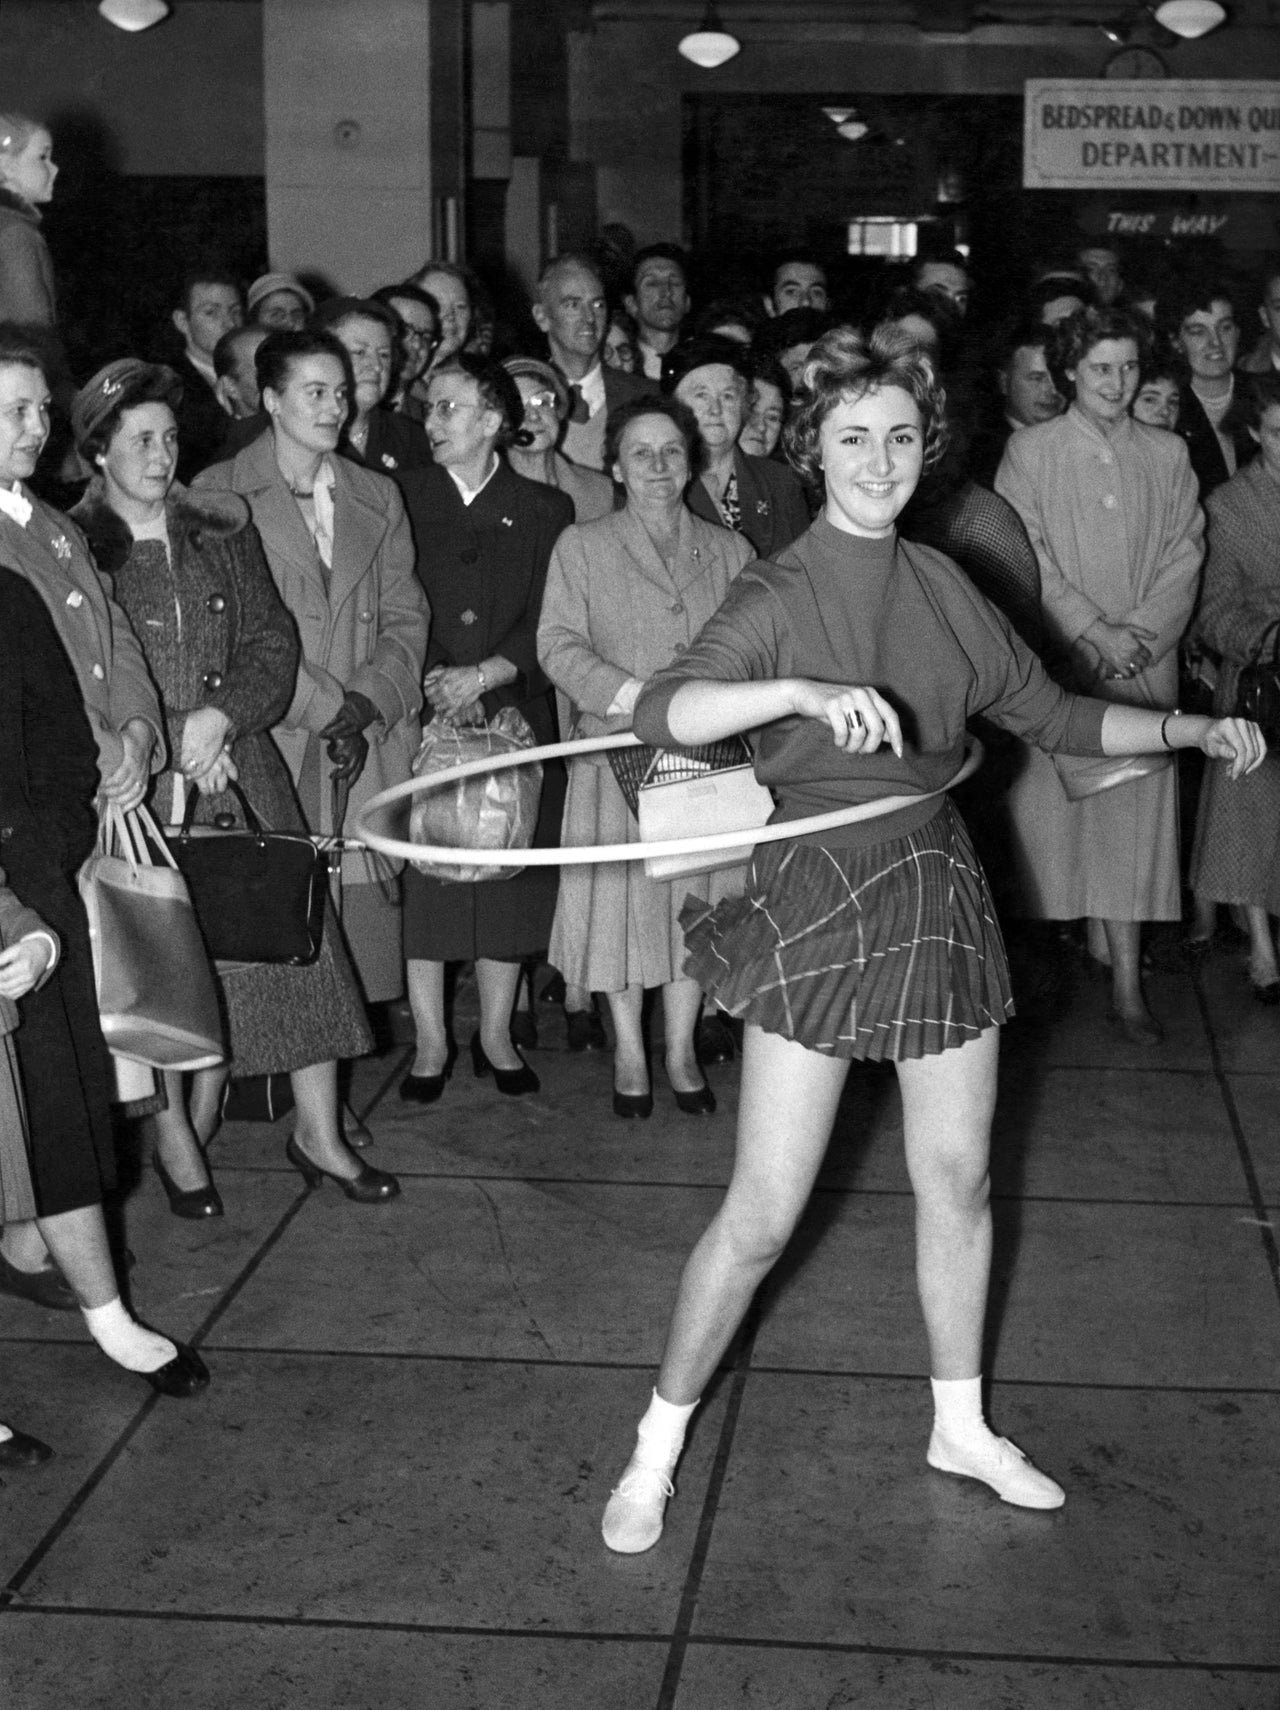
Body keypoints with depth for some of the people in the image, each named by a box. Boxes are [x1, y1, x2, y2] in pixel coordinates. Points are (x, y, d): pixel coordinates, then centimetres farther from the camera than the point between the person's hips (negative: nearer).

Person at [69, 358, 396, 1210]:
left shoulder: (223, 530, 10)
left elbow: (274, 640, 8)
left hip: (240, 766, 3)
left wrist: (224, 713, -10)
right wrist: (164, 742, -10)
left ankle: (320, 1129, 12)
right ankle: (175, 1136, 16)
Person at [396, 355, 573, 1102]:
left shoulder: (543, 509, 7)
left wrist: (483, 676, -12)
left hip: (514, 714, 1)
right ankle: (431, 1042, 7)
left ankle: (496, 1034, 17)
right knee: (424, 873, -3)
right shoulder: (405, 497, 7)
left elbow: (549, 625, 0)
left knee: (511, 872, 3)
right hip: (422, 714, 0)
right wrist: (431, 680, -10)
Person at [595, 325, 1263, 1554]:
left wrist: (1196, 729, 6)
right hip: (818, 901, -5)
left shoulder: (939, 586, 5)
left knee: (957, 1181, 15)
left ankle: (961, 1427, 35)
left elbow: (1055, 716, 14)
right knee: (761, 1214, -2)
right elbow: (660, 712, -29)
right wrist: (802, 691, -43)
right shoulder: (776, 598, -12)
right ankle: (657, 1449, 17)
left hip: (938, 890, 6)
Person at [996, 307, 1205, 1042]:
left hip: (1146, 664, 2)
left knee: (1135, 814, -1)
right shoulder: (1030, 451, 3)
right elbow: (1024, 558, -4)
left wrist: (1139, 633, -10)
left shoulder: (1168, 454, 10)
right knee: (1050, 808, -2)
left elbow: (1185, 555, 5)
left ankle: (1127, 984, 1)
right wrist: (1095, 631, -12)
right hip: (1055, 660, -1)